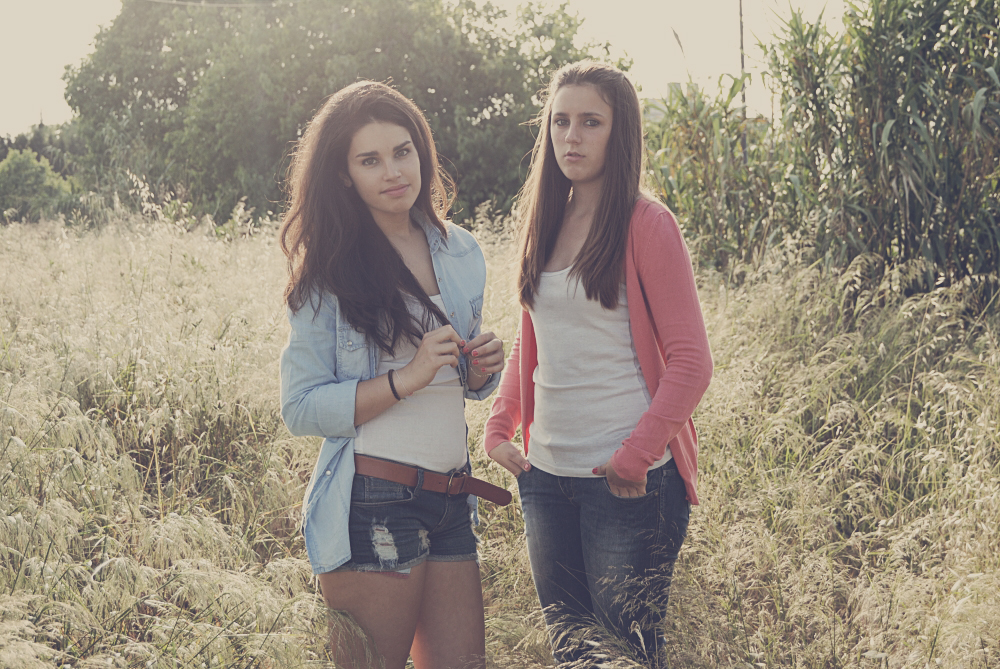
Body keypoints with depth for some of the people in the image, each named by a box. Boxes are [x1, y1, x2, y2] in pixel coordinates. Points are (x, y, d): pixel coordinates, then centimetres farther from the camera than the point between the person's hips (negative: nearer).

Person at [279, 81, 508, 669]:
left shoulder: (460, 253, 9)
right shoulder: (329, 270, -6)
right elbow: (301, 407, -11)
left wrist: (482, 368, -1)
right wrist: (406, 379, -20)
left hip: (453, 505, 5)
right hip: (372, 507, -5)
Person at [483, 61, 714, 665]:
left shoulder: (646, 224, -8)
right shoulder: (544, 218, 10)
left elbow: (691, 362, -11)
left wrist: (636, 456, -17)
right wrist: (500, 427, 7)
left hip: (629, 480, -6)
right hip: (544, 473, 6)